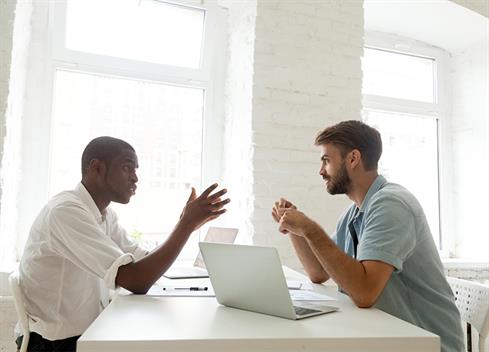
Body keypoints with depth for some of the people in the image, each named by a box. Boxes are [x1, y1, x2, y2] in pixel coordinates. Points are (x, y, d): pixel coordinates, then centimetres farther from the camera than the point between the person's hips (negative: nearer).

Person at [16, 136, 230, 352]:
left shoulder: (105, 214, 4)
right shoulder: (66, 211, -24)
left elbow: (144, 264, 3)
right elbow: (138, 282, -30)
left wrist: (186, 224, -6)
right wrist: (187, 224, -24)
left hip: (91, 331, 8)